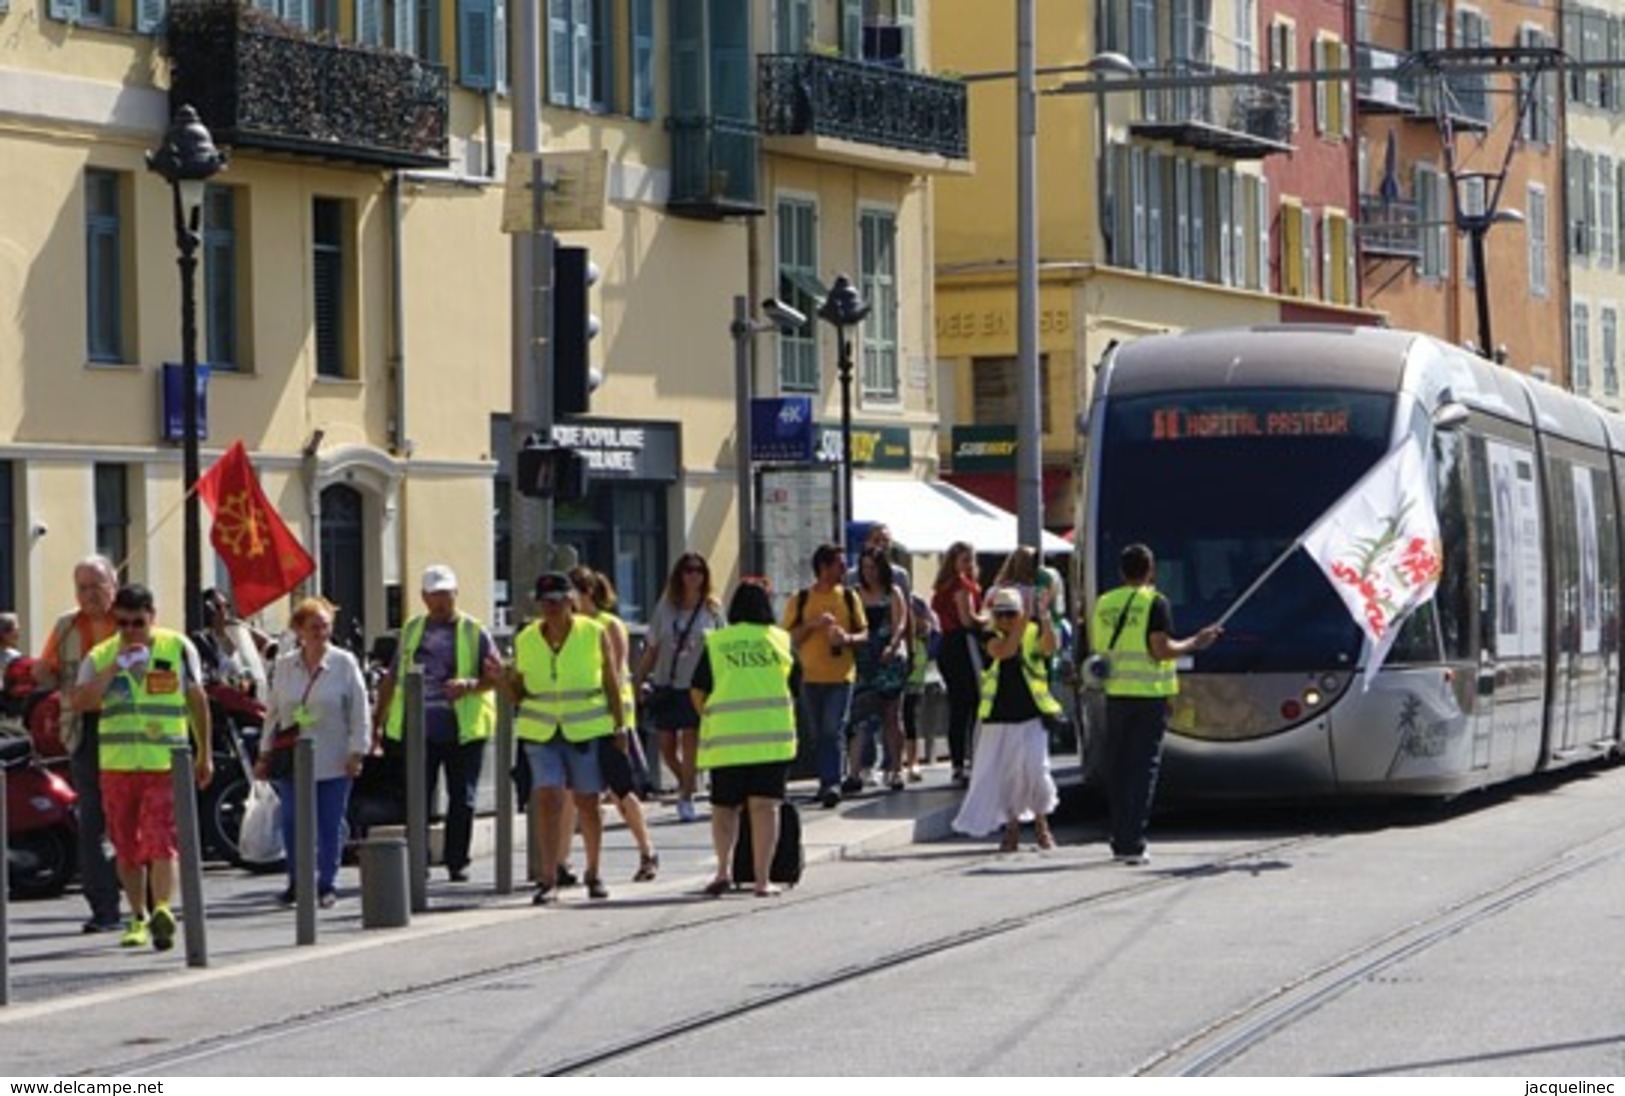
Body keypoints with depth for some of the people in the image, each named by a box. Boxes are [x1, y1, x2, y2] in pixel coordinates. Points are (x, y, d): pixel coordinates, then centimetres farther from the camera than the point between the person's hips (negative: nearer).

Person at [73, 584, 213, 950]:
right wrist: (116, 666, -16)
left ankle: (162, 908, -28)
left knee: (161, 842, -16)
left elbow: (197, 700, 12)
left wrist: (204, 754, 13)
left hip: (165, 764, -3)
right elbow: (80, 701, -7)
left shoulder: (178, 648, 5)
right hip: (117, 765, 3)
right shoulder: (100, 656, 7)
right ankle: (138, 918, 17)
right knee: (127, 848, 7)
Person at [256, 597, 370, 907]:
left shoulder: (344, 664, -1)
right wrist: (265, 754, 10)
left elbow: (359, 712, -1)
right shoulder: (285, 666, 8)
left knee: (330, 825, 1)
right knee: (292, 823, 1)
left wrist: (356, 752, -7)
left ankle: (326, 884, 10)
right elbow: (273, 711, 13)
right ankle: (297, 882, 13)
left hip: (332, 762, -2)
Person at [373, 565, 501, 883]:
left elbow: (497, 675, 0)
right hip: (419, 728, 2)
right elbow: (393, 677, 19)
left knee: (462, 798, 1)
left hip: (463, 729, -2)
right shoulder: (412, 630, 14)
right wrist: (378, 719, 16)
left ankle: (457, 862, 8)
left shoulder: (473, 631, 4)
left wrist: (469, 685, -19)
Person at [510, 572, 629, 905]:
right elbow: (518, 692, 11)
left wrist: (619, 728, 0)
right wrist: (503, 678, -10)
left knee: (587, 802, 6)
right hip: (542, 732, 1)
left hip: (587, 730, -1)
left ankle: (593, 873, 23)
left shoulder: (594, 634, 1)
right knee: (548, 798, -12)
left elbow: (611, 684, 5)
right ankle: (549, 877, -14)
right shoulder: (525, 640, 6)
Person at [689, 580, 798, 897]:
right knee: (765, 807, 2)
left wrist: (710, 717, 19)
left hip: (726, 738, 0)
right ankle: (762, 879, -2)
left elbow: (698, 693, 2)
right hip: (773, 736, 0)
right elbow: (795, 688, 12)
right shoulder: (781, 640, 6)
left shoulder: (715, 643, 3)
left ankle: (724, 869, -5)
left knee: (724, 806, 11)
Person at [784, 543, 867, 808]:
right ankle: (829, 781, 20)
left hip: (841, 675, -1)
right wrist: (812, 624, -14)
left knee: (834, 731, -12)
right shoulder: (800, 600, 4)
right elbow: (789, 637, 1)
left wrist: (848, 638, -13)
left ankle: (832, 784, -17)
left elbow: (864, 633, 8)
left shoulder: (849, 598, 7)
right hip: (810, 676, 1)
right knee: (818, 734, 8)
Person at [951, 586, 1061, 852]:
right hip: (999, 719, 2)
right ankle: (1012, 827, 19)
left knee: (1035, 768, -12)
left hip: (1031, 716, -2)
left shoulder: (1033, 635, 1)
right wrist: (1025, 620, -30)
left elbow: (1050, 646, -20)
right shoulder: (992, 639, 1)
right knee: (1000, 773, 3)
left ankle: (1041, 823, 9)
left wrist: (1044, 616, -36)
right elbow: (1005, 651, -20)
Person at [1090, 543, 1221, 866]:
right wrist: (1194, 643, -1)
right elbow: (1162, 649, -15)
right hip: (1149, 692, -4)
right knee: (1143, 768, -2)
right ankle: (1132, 844, -6)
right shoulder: (1154, 603, -9)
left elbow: (1095, 647, 12)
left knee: (1117, 768, 12)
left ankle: (1120, 841, 14)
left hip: (1115, 692, 5)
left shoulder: (1103, 604, 6)